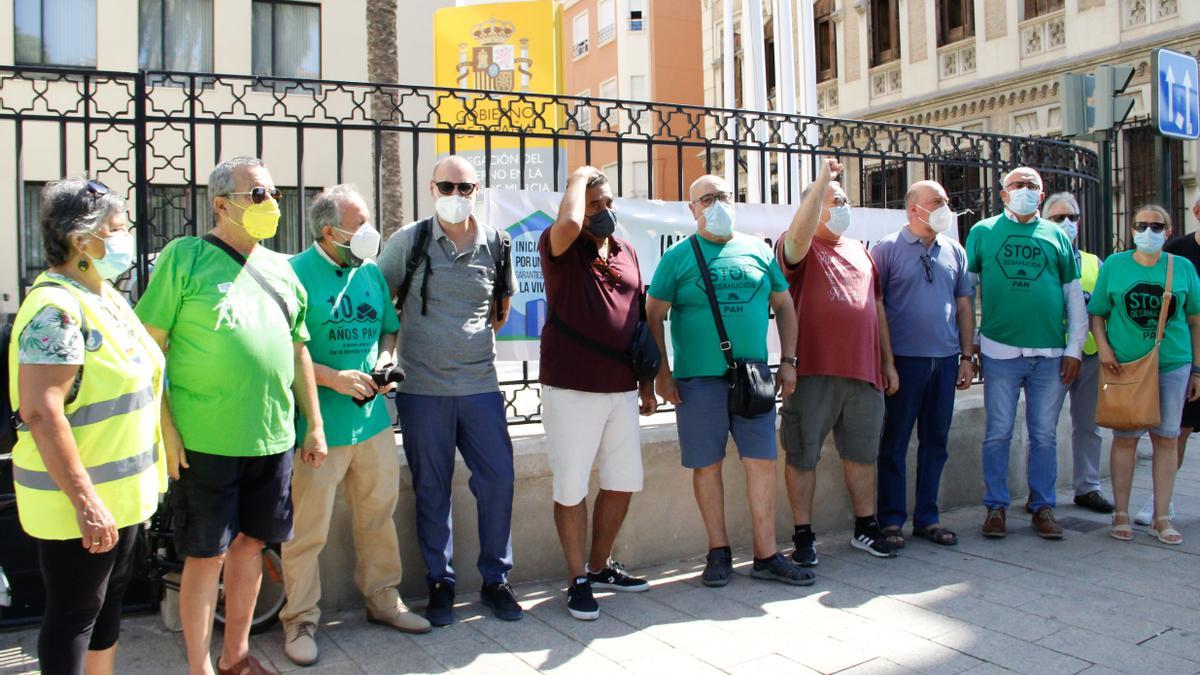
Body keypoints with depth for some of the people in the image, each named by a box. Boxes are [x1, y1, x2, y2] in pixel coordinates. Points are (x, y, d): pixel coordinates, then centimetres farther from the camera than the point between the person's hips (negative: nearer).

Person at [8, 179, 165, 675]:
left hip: (122, 491, 9)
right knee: (74, 612, 5)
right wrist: (84, 500, -26)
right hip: (81, 500, -9)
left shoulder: (106, 295, 8)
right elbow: (41, 413, -27)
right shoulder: (56, 309, -22)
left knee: (109, 598, 21)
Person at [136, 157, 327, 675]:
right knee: (206, 555, 4)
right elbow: (150, 345, -7)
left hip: (272, 437, 5)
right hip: (204, 438, -5)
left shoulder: (280, 268, 13)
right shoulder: (185, 257, -4)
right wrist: (165, 428, -12)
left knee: (250, 542, 14)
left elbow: (298, 350, 17)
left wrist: (314, 426, 14)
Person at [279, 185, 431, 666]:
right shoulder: (297, 274, -10)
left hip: (373, 418, 7)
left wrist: (384, 361, 1)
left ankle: (382, 599, 32)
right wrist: (333, 378, -19)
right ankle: (300, 620, 18)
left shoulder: (371, 272, 11)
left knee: (378, 514, 16)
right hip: (319, 425, -6)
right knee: (307, 530, 2)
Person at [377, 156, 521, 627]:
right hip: (422, 388, -2)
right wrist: (399, 344, 3)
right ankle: (439, 583, 21)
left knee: (498, 479, 1)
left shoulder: (496, 244, 5)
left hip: (480, 385, 2)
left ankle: (495, 580, 17)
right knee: (431, 489, 6)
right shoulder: (410, 240, -1)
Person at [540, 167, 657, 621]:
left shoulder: (627, 252, 13)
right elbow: (569, 223, -30)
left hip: (621, 390, 6)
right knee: (571, 488, 0)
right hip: (570, 390, -6)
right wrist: (579, 178, -11)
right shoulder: (560, 248, -4)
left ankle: (600, 566, 31)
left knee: (623, 482, 13)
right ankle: (577, 580, 16)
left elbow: (640, 320, 16)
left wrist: (647, 384, 14)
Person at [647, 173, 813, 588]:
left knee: (762, 462, 3)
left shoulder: (758, 250, 10)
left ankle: (766, 556, 13)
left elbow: (784, 306, 15)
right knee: (707, 464, 4)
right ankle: (719, 551, 19)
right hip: (698, 379, -2)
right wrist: (662, 373, -5)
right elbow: (653, 316, 1)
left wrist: (788, 361, 8)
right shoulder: (678, 257, 1)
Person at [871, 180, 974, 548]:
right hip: (904, 360, -5)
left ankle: (927, 518, 21)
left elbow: (964, 304, 14)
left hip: (945, 359, 5)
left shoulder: (953, 250, 11)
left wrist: (966, 356, 9)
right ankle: (891, 520, 11)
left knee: (935, 442, 10)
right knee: (895, 442, 2)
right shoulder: (887, 249, -3)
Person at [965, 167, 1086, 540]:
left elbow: (1074, 296, 11)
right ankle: (996, 507, 13)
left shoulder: (1057, 236, 11)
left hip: (1050, 354, 2)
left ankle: (1043, 506, 19)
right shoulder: (983, 232, 6)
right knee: (998, 434, 2)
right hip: (1000, 351, -2)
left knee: (1045, 435, 8)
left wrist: (1074, 348, 5)